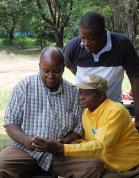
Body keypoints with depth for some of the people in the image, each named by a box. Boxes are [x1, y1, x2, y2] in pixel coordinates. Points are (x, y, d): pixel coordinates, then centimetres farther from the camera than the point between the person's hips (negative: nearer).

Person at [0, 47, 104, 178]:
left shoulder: (73, 93, 8)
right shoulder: (24, 87, 3)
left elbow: (80, 127, 9)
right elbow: (11, 123, 2)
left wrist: (63, 142, -11)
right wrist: (25, 140, -18)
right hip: (24, 149, -2)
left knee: (95, 166, -22)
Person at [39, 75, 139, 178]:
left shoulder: (115, 111, -21)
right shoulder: (86, 113, 2)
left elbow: (100, 146, -28)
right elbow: (89, 141, 7)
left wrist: (61, 148, -32)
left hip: (129, 169, -6)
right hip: (107, 165, 6)